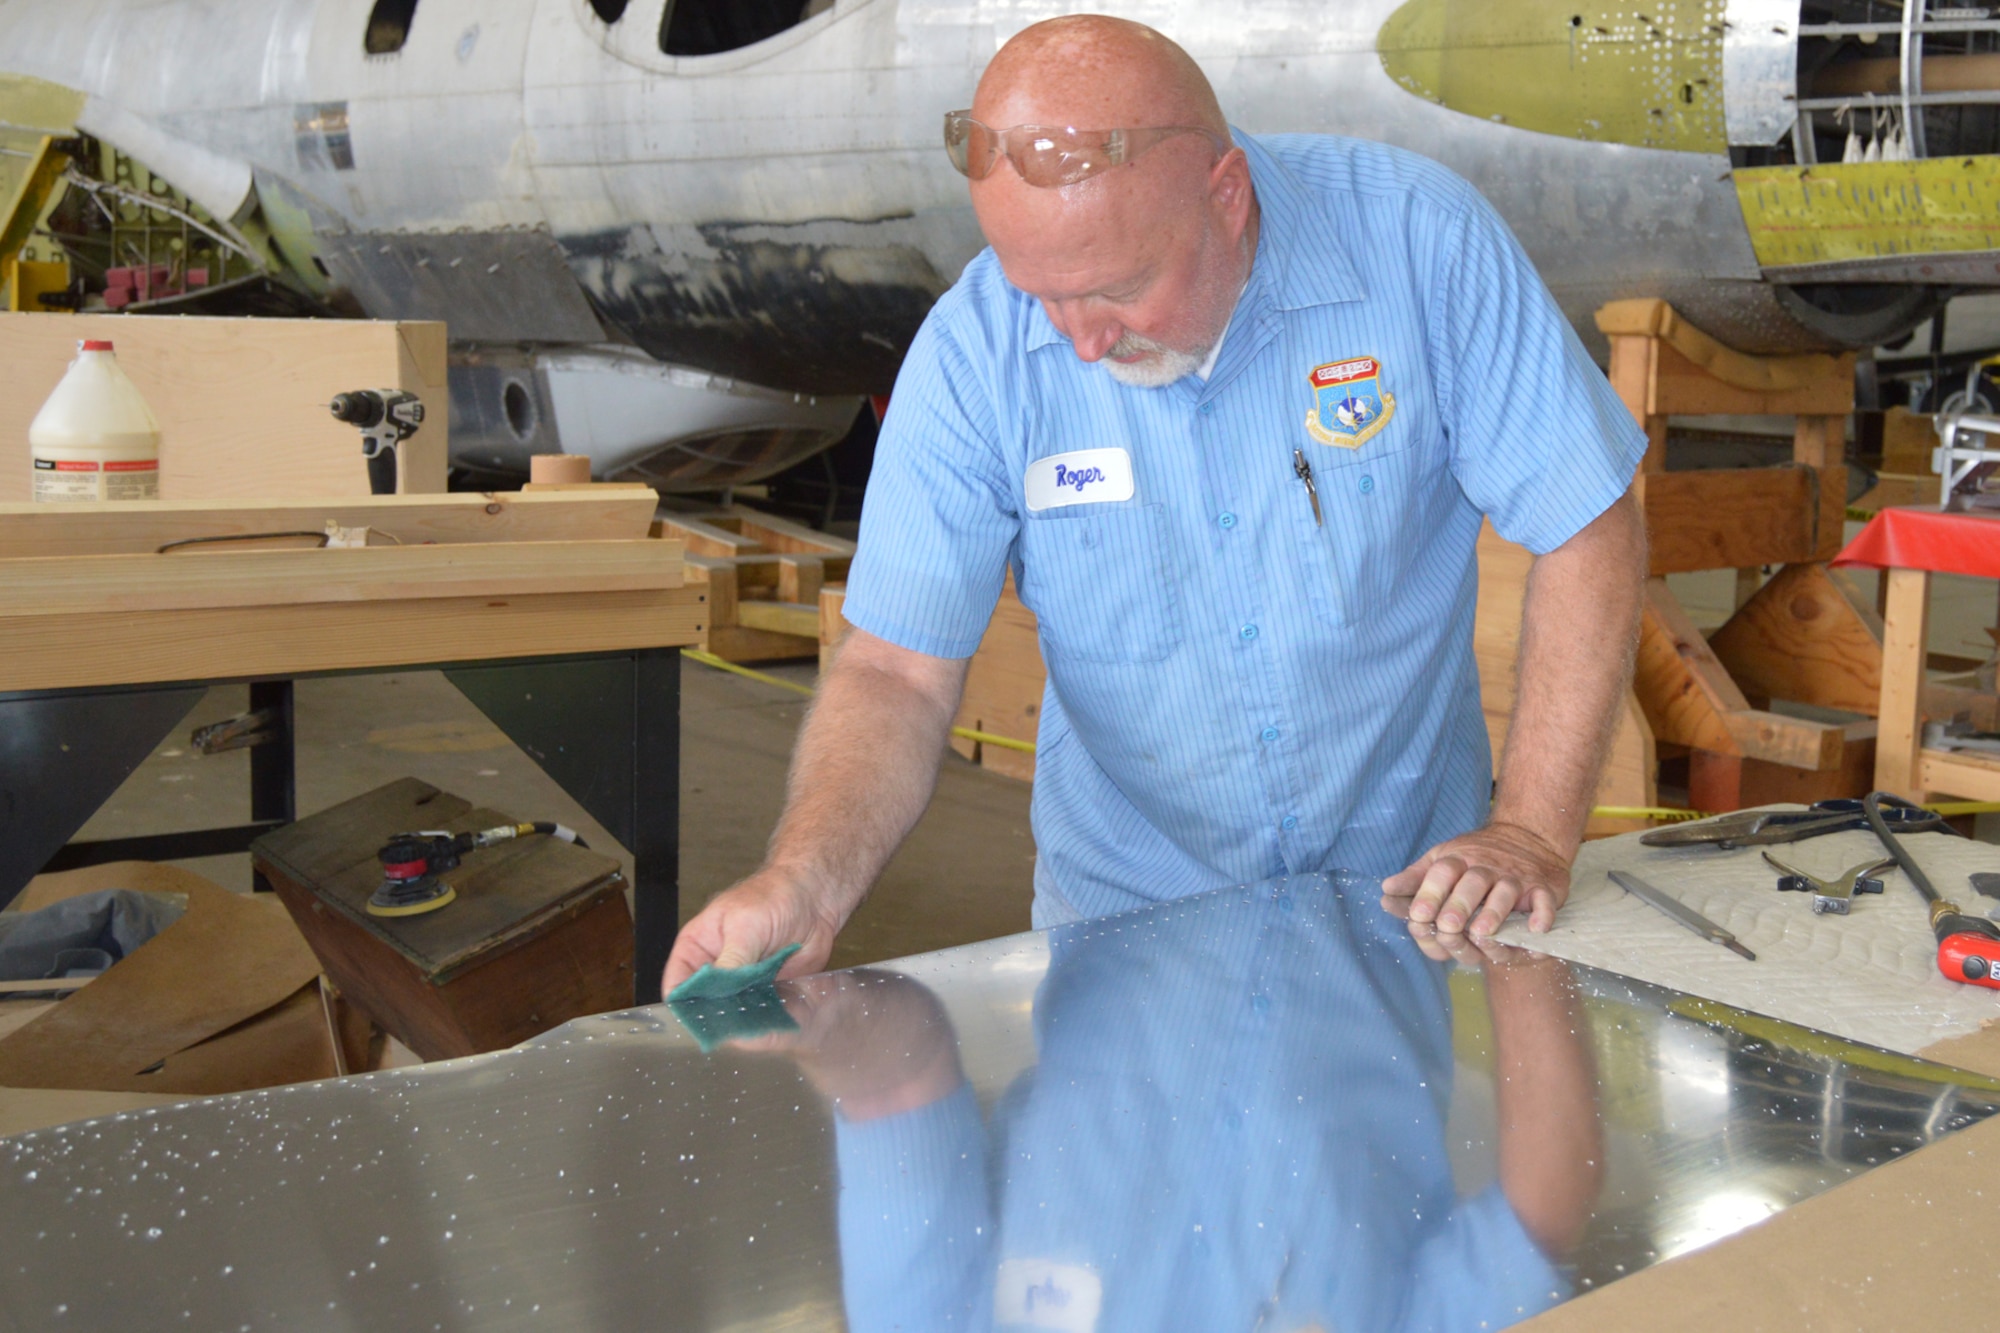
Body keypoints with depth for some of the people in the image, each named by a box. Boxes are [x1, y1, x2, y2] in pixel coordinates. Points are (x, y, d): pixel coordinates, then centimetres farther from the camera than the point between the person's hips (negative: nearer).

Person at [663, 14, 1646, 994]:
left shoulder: (1419, 241, -17)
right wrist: (803, 887, -30)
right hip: (1127, 918, -1)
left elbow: (1586, 529, -9)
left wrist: (1531, 834, -15)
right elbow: (898, 673, -13)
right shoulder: (972, 353, -16)